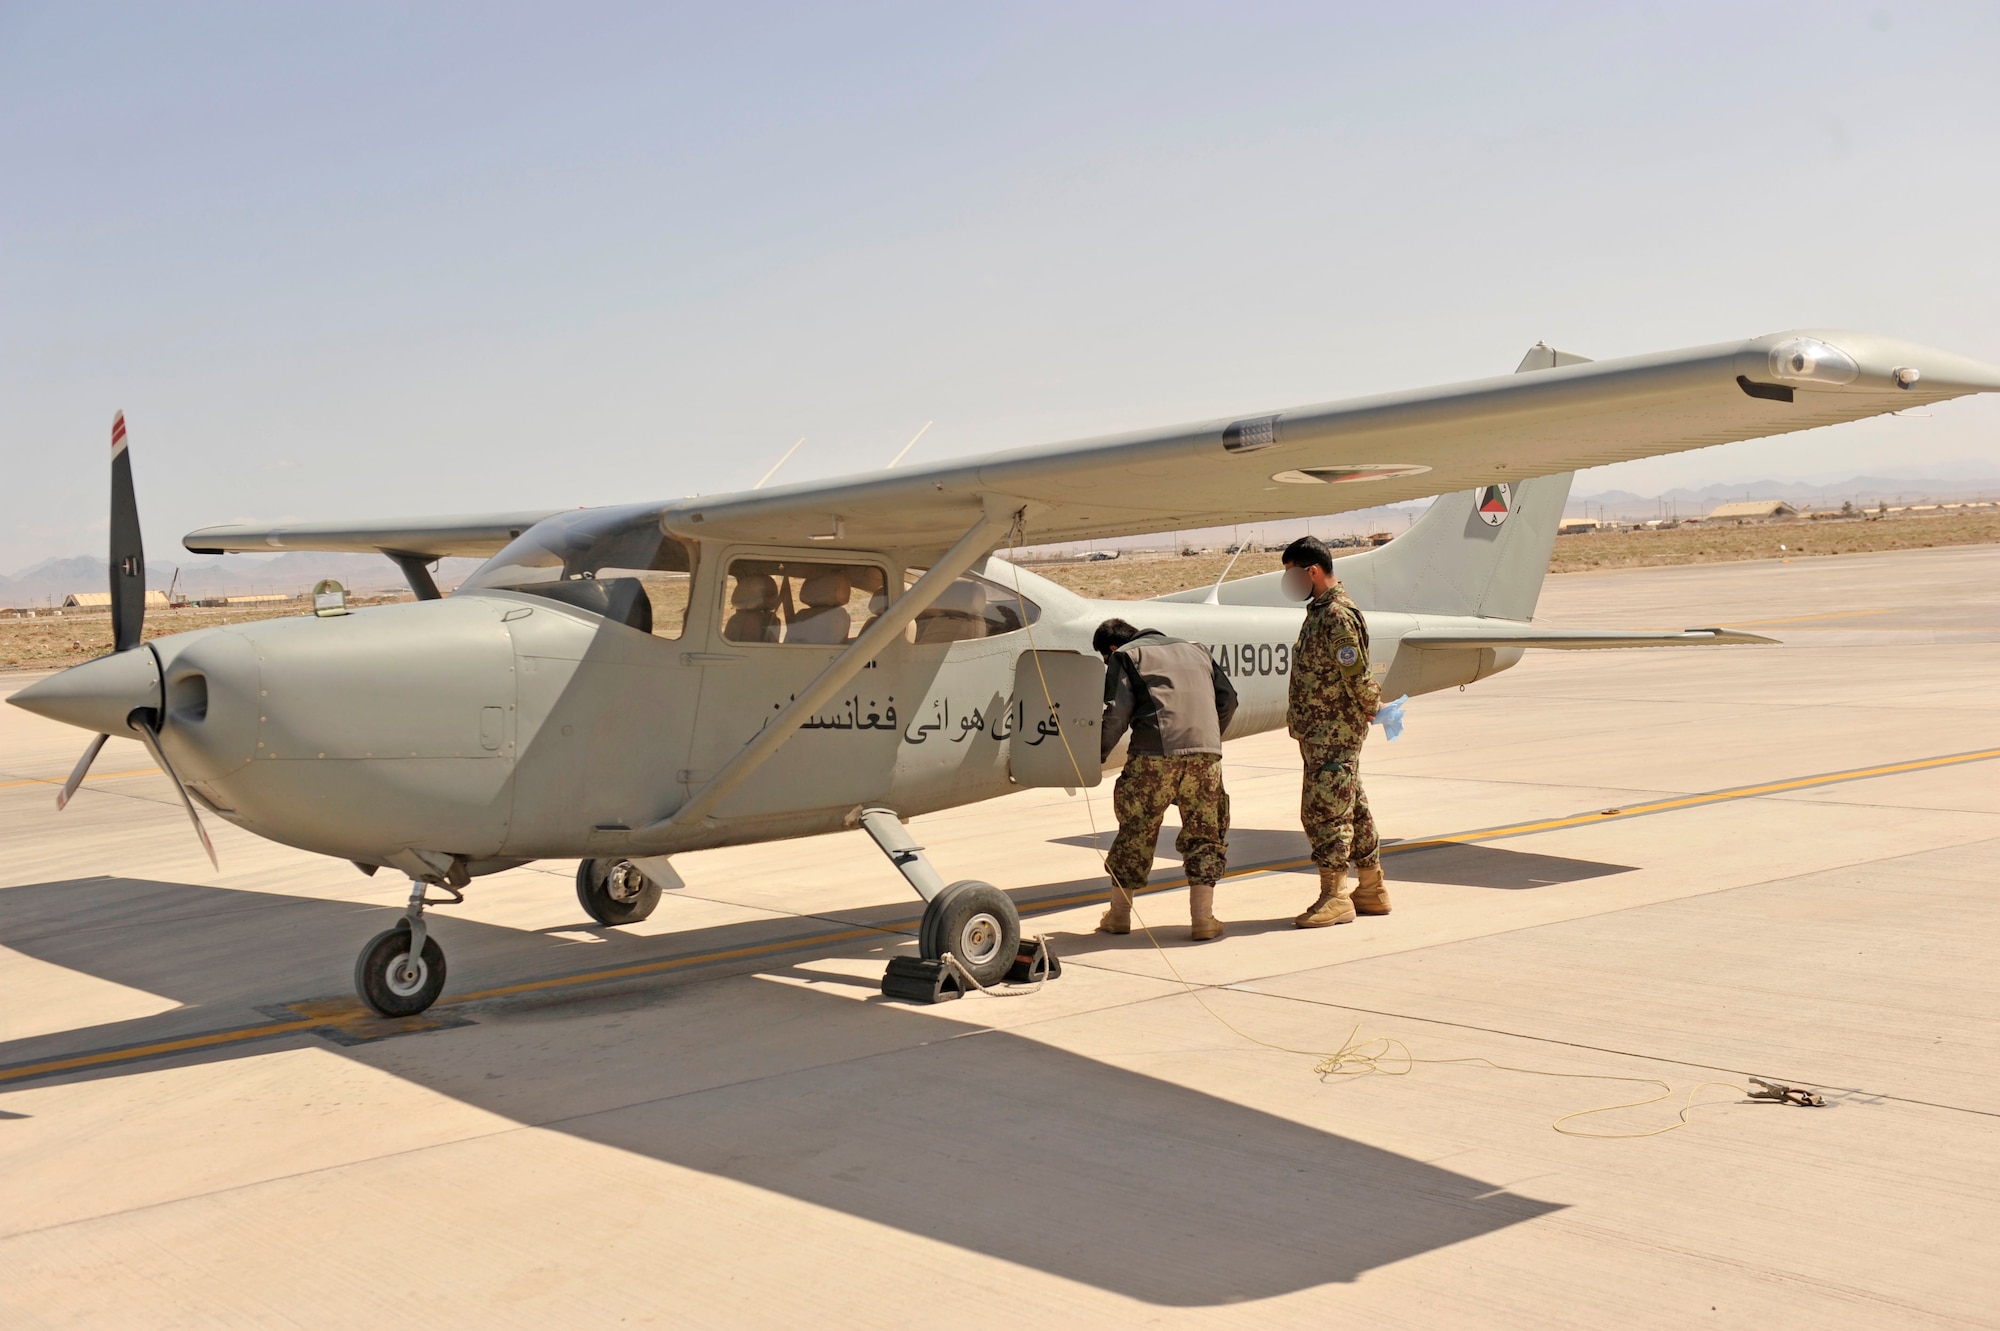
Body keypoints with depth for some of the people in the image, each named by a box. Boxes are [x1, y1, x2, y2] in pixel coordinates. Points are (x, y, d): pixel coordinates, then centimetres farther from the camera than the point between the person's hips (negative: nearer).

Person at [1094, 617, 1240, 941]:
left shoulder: (1125, 656, 11)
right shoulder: (1194, 650, 27)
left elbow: (1117, 713, -2)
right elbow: (1228, 698, 22)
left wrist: (1095, 756, 7)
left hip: (1155, 751, -4)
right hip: (1206, 753, 4)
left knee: (1136, 828, 8)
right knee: (1204, 831, 11)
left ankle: (1119, 914, 18)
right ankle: (1202, 918, 7)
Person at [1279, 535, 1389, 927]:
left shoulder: (1339, 616, -19)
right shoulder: (1319, 610, 13)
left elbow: (1357, 677, -19)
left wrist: (1373, 708, -4)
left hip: (1334, 733, -10)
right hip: (1319, 731, 10)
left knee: (1323, 810, -7)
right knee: (1351, 808, 14)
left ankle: (1334, 896, -1)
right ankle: (1372, 889, 22)